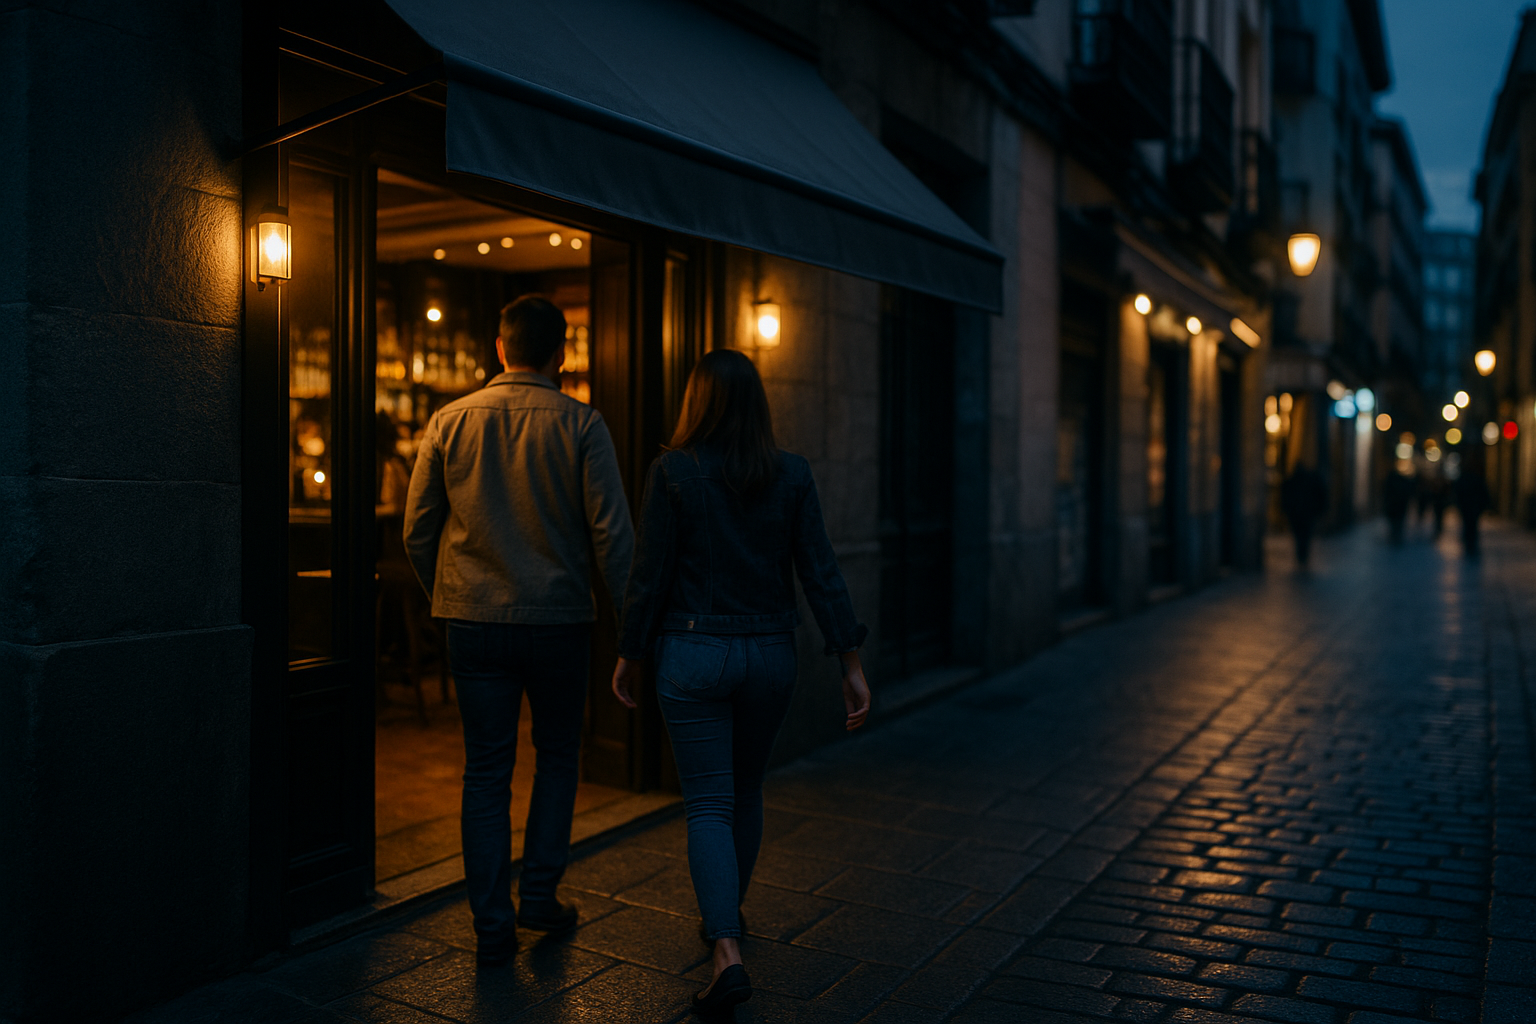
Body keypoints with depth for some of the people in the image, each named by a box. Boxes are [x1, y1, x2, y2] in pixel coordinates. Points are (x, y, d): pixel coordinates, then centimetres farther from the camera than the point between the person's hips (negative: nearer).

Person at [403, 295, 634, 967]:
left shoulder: (449, 421, 2)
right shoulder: (580, 424, -5)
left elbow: (417, 531, 6)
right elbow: (611, 531, -9)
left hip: (475, 619, 2)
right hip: (559, 617, -2)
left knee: (486, 771, 9)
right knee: (557, 755, 18)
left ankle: (492, 926, 13)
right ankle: (539, 893, 18)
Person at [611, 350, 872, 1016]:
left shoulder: (672, 472, -8)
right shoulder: (791, 474, -1)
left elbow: (650, 573, -8)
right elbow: (820, 574, -4)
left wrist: (629, 654, 4)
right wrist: (852, 664, -1)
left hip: (693, 655, -3)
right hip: (770, 654, 3)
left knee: (708, 803, 2)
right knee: (745, 791, 22)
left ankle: (727, 954, -10)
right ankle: (729, 914, 40)